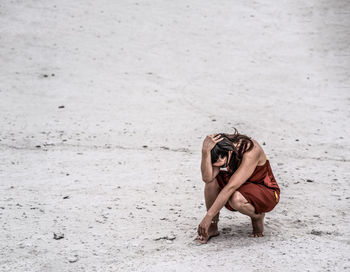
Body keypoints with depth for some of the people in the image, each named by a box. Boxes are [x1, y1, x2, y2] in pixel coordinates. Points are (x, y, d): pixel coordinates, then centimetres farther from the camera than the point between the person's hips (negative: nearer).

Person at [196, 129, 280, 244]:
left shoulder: (251, 150, -32)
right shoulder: (219, 154, -14)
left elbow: (231, 187, -37)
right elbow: (207, 178, -30)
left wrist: (208, 216, -40)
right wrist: (205, 151, -42)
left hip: (266, 192, -6)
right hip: (239, 190, 6)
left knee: (236, 199, -37)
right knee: (212, 180, -22)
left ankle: (257, 216, -4)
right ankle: (212, 227, -10)